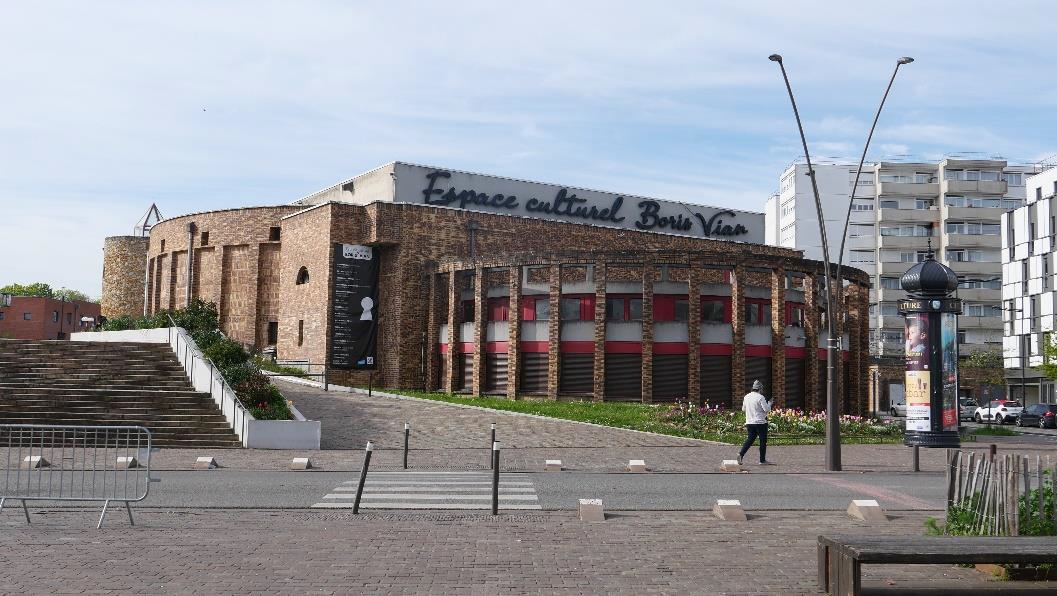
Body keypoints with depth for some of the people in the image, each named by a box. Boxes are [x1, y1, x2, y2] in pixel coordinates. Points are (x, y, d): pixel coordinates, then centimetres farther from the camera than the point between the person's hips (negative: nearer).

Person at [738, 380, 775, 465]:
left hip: (749, 422, 6)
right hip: (760, 422, -6)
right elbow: (766, 409, -14)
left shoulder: (746, 396, 7)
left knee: (750, 439, 13)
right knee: (763, 441, 5)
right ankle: (762, 460, 8)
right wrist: (769, 403, 3)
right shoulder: (760, 397, -14)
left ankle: (741, 454, -5)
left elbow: (743, 408, 16)